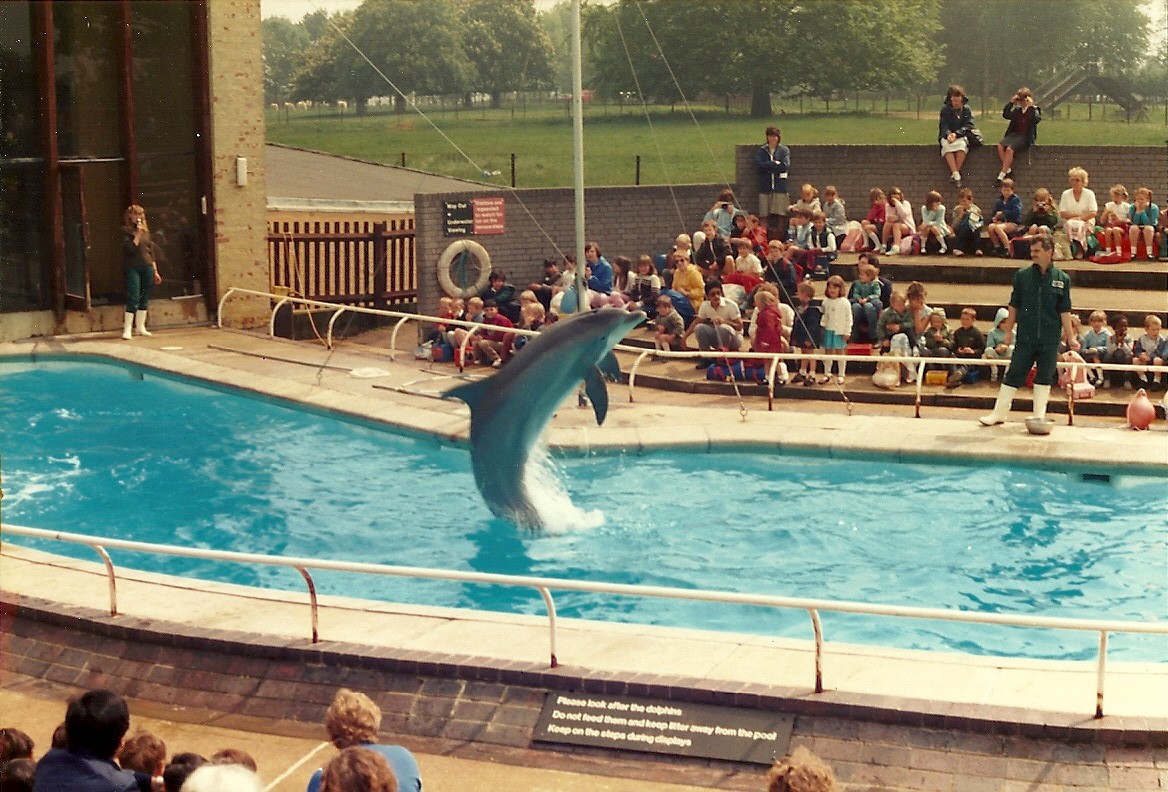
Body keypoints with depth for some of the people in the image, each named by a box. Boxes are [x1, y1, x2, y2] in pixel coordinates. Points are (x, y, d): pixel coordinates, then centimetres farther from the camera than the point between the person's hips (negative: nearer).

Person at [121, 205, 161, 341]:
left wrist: (155, 271, 14)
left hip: (147, 267, 5)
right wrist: (138, 234, -15)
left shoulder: (146, 231, 14)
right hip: (133, 268, -5)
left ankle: (140, 327, 16)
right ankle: (127, 329, -8)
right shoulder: (126, 231, -2)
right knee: (133, 298, -11)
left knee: (144, 299, 8)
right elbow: (130, 248, -14)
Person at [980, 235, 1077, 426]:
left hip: (1050, 339, 0)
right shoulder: (1022, 275, 3)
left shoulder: (1062, 279, 2)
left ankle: (1039, 416, 17)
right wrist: (1008, 331, 5)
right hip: (1025, 337, 0)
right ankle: (999, 414, 6)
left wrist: (1070, 337, 1)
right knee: (1013, 375, 0)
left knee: (1044, 378, 8)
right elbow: (1014, 306, 7)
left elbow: (1065, 311, 4)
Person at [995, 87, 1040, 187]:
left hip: (1025, 137, -6)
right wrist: (1011, 103, 2)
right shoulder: (1017, 110, 19)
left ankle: (1001, 175, -28)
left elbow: (1037, 119, -16)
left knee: (1009, 149, -30)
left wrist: (1031, 106, -16)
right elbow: (1006, 115, 8)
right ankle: (1008, 169, -15)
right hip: (1014, 134, 6)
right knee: (1000, 146, -25)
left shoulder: (1034, 110, 4)